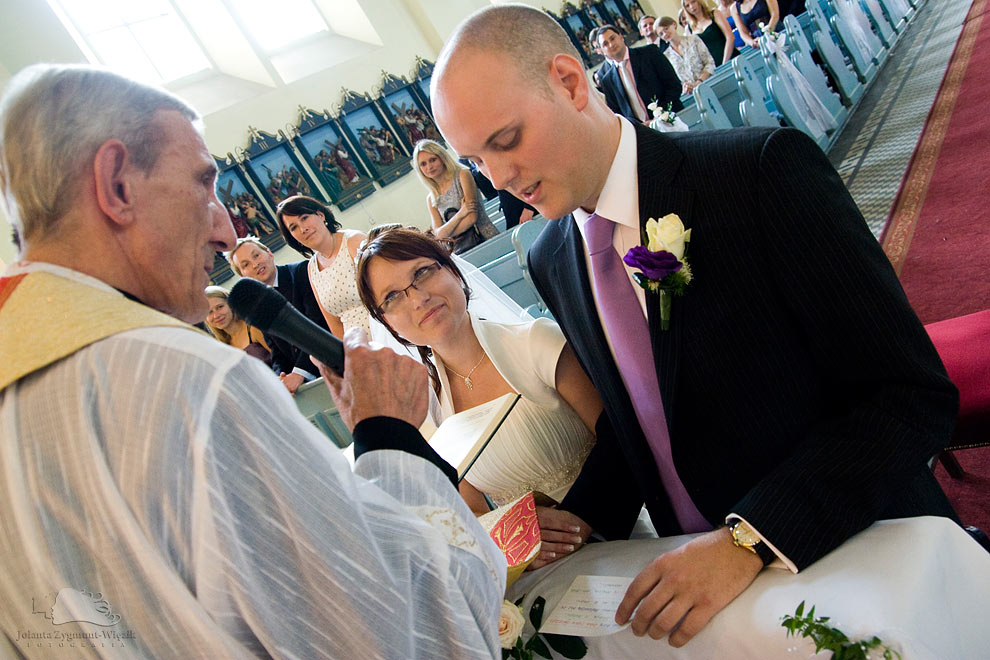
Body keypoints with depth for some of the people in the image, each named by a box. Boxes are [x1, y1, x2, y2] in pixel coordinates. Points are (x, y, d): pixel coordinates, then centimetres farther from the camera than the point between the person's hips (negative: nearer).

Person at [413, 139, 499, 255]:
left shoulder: (462, 174, 0)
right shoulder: (431, 199, 14)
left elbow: (472, 217, -10)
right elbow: (438, 234, 2)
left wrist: (445, 233, 3)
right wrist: (460, 214, -15)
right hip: (463, 253, 5)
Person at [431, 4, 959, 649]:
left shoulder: (765, 168, -21)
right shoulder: (551, 263, -3)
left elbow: (913, 395, -22)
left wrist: (748, 540, -30)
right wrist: (584, 516, -8)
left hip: (866, 554, -4)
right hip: (700, 571, 5)